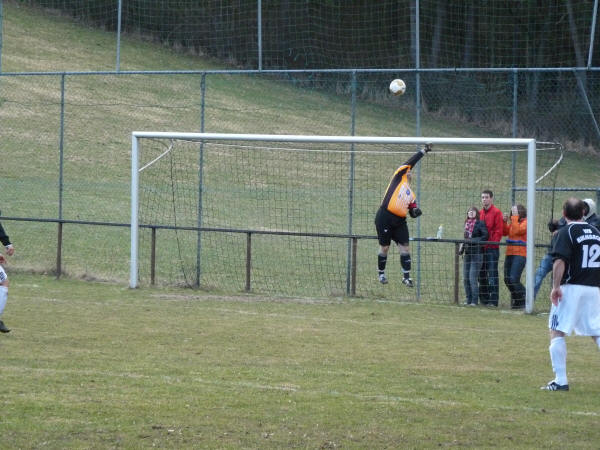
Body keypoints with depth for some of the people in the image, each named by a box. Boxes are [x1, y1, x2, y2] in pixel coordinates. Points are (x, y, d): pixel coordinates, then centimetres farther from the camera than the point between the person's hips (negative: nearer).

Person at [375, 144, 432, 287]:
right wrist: (423, 151, 0)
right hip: (385, 217, -5)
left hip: (400, 221, 5)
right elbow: (410, 162, -1)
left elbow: (412, 213, 19)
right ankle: (381, 273, 17)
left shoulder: (411, 194, 21)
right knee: (384, 247, 2)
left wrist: (415, 212, -4)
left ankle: (406, 276, -2)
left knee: (404, 247, -4)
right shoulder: (399, 177, 8)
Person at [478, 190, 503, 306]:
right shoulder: (480, 213, 16)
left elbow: (498, 231, -9)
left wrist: (492, 243, -16)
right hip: (481, 248, 7)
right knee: (482, 275, 9)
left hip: (492, 248, -7)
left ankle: (493, 300, -9)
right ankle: (483, 300, 15)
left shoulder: (496, 212, -4)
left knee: (492, 275, -9)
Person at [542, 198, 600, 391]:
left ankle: (560, 380, -9)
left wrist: (556, 286, -20)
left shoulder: (566, 232, -5)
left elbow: (560, 261, -17)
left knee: (557, 332, -1)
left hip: (572, 288, -5)